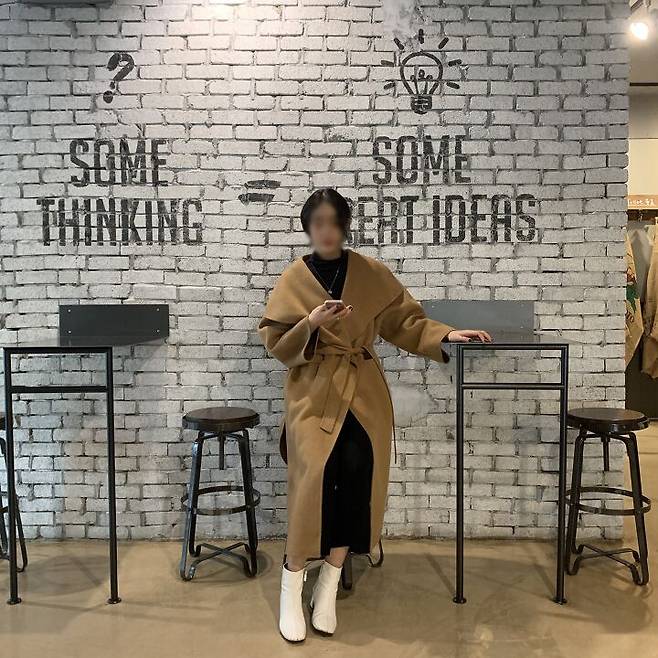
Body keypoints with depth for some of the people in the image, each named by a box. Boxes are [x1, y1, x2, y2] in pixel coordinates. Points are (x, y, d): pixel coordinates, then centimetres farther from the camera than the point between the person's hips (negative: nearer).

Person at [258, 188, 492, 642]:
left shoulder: (372, 273, 5)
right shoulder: (293, 279, 3)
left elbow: (406, 322, 8)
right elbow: (276, 345, 1)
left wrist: (446, 335, -8)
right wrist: (312, 324, -15)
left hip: (363, 389, 2)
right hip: (314, 392, -1)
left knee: (357, 465, -18)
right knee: (318, 470, -20)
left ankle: (330, 583, 0)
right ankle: (292, 587, -2)